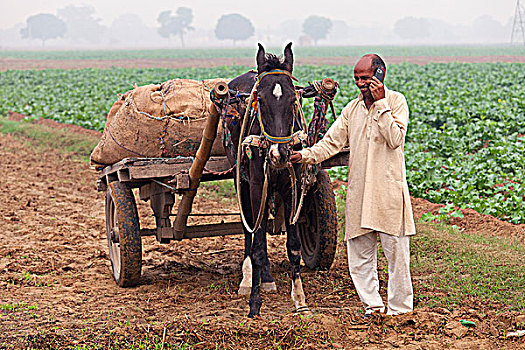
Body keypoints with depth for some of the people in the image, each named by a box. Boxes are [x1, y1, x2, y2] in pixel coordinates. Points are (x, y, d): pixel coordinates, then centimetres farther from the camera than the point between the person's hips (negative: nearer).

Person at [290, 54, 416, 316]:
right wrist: (306, 155, -6)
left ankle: (399, 308, 10)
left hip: (389, 189, -5)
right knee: (359, 251, 8)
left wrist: (380, 104, -16)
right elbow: (332, 141, 9)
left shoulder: (396, 101, -2)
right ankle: (372, 304, 19)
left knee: (395, 251, -1)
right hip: (358, 192, 5)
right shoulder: (352, 108, 13)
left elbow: (395, 139, -16)